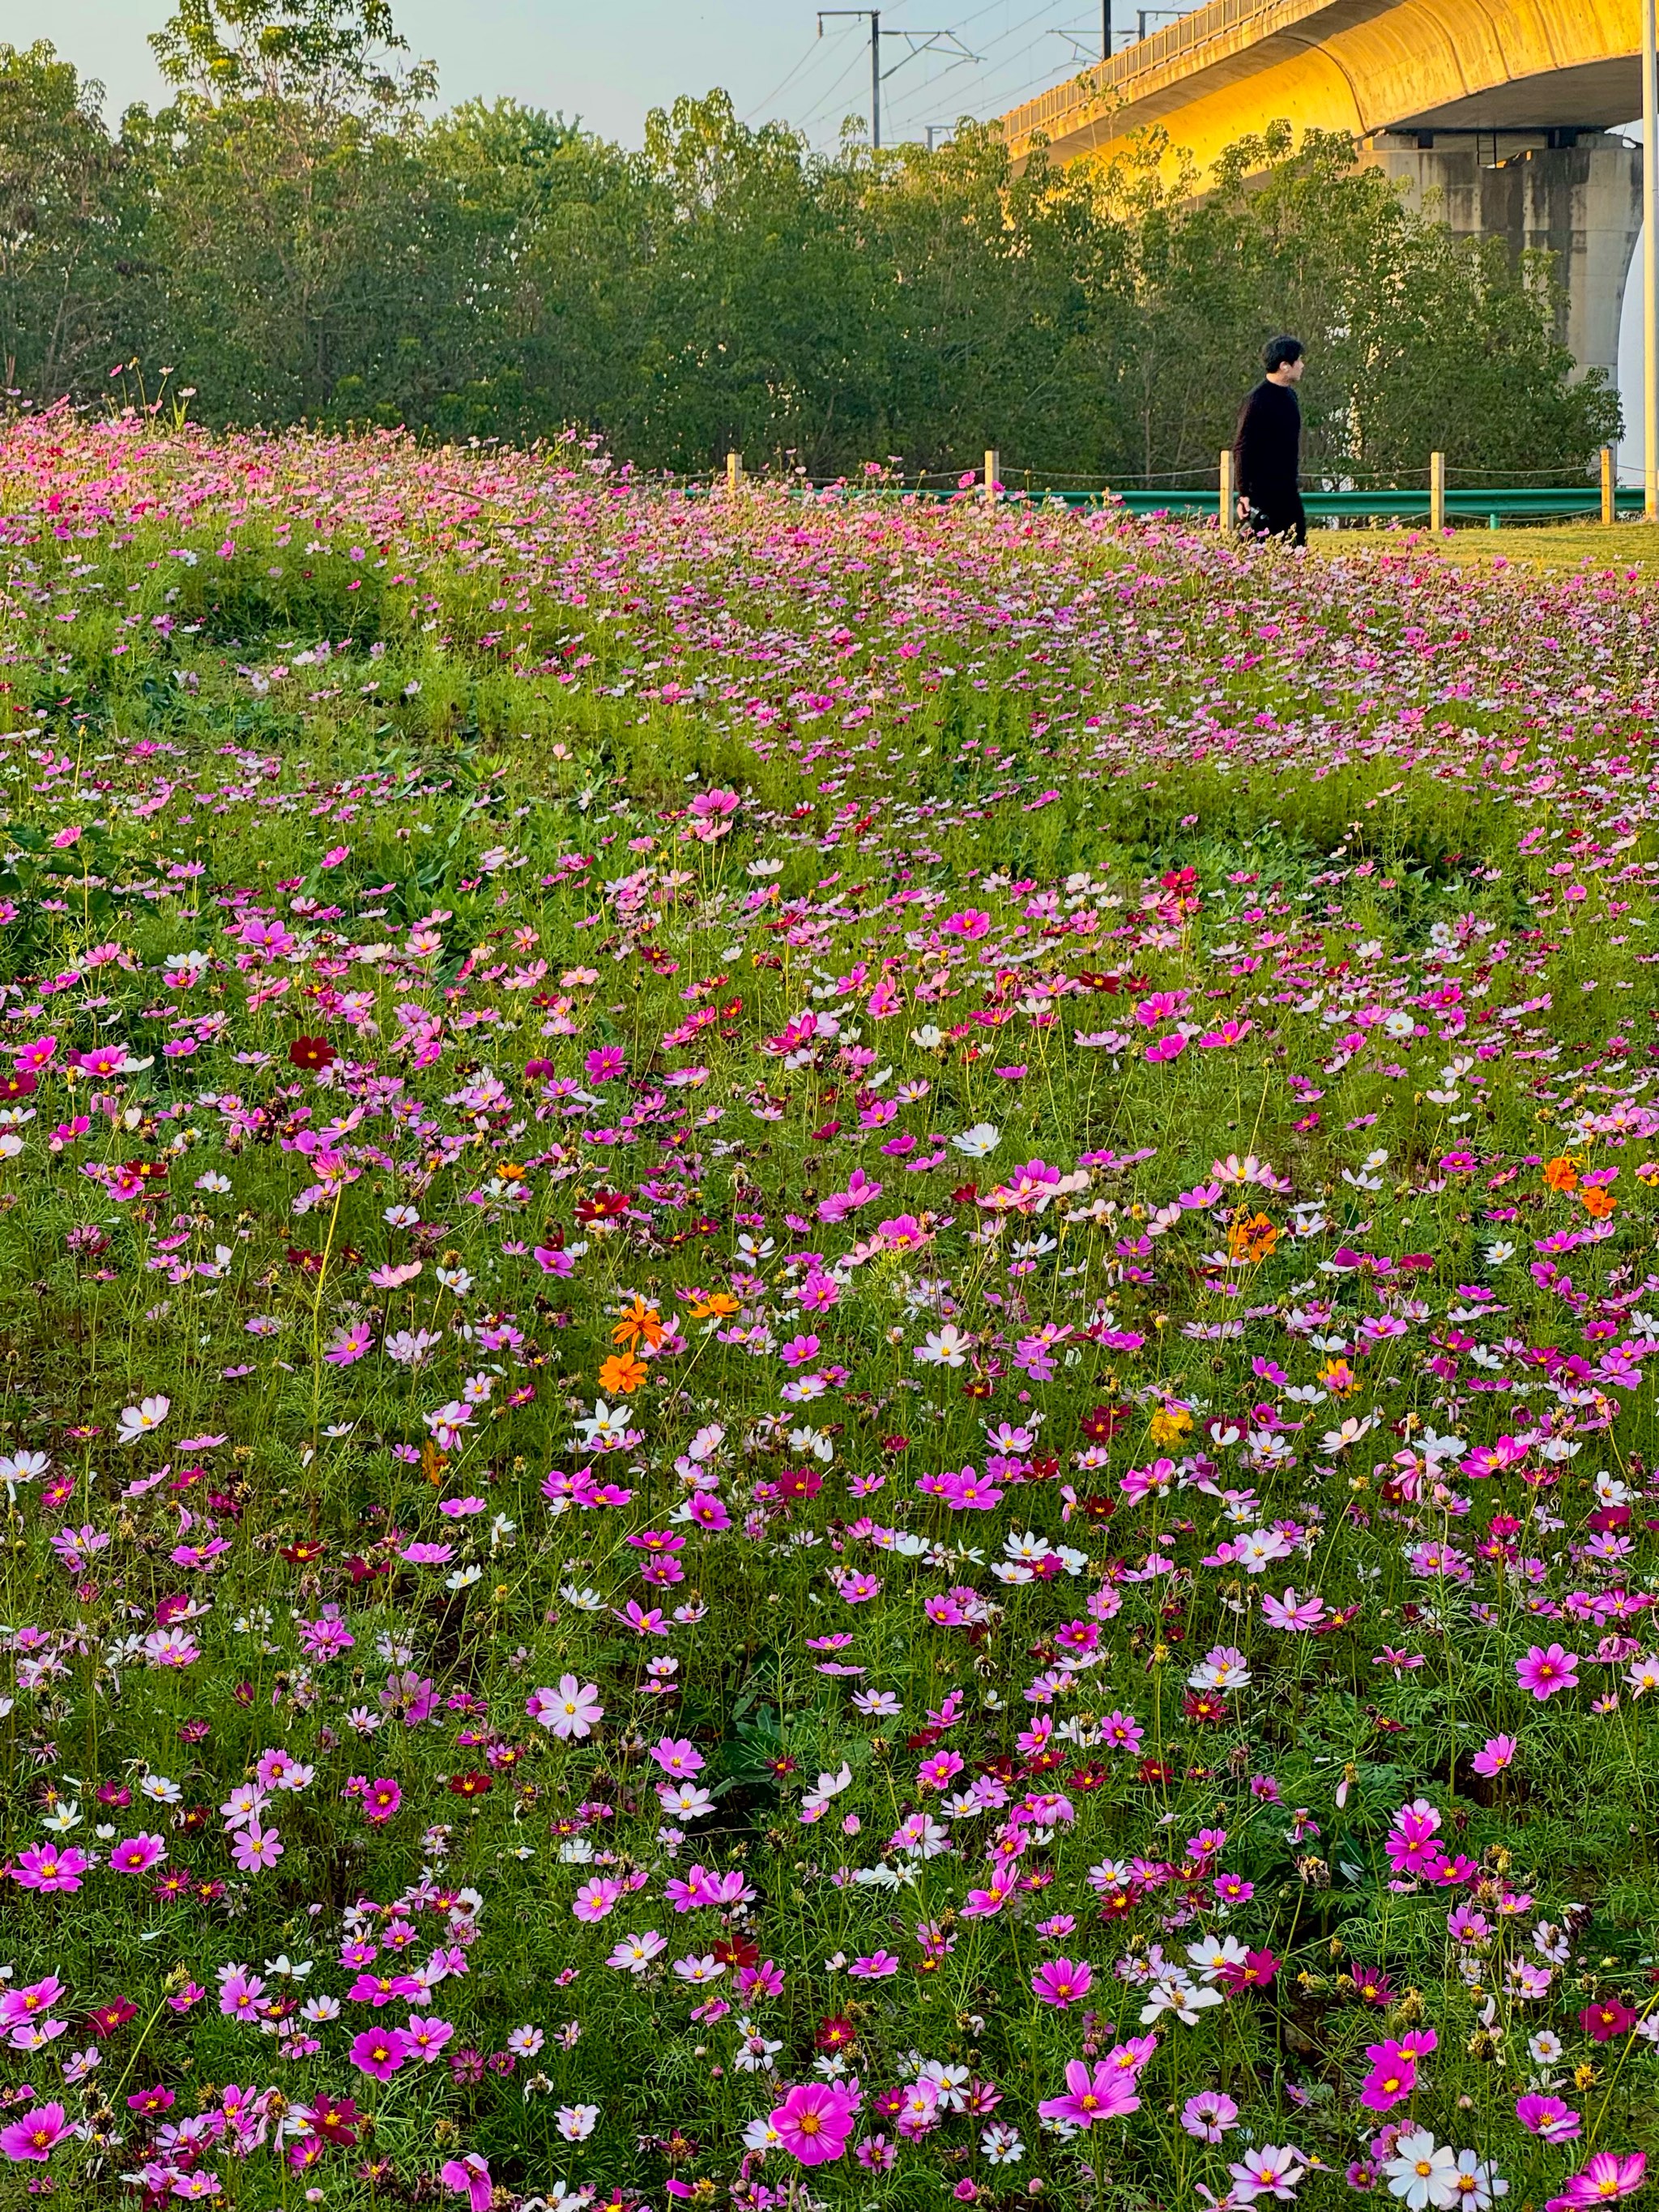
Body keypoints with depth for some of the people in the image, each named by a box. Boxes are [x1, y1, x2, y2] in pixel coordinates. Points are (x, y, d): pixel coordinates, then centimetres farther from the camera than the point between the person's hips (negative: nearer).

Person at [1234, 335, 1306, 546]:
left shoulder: (1289, 395, 12)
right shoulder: (1257, 401, -15)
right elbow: (1242, 450, -16)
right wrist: (1244, 494, -19)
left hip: (1288, 493, 9)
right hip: (1263, 494, -9)